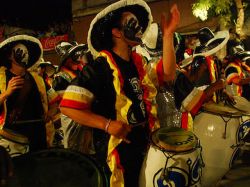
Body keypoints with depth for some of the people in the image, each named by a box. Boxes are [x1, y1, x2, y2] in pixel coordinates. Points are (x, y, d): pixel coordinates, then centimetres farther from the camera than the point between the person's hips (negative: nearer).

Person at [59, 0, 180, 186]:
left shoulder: (139, 63, 8)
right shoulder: (99, 67, -16)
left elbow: (168, 74, 3)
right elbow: (68, 106, -21)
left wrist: (168, 35, -3)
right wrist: (107, 125, -27)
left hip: (144, 144, 7)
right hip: (117, 150, -7)